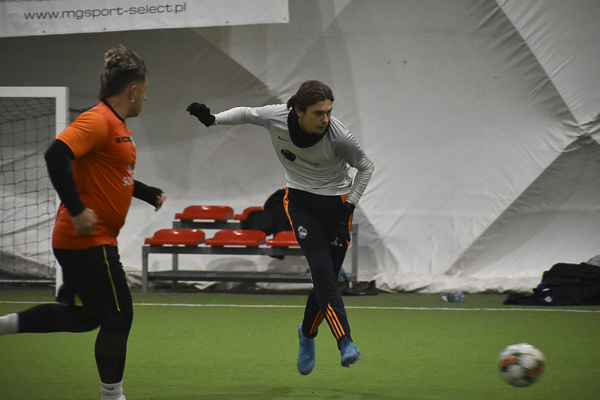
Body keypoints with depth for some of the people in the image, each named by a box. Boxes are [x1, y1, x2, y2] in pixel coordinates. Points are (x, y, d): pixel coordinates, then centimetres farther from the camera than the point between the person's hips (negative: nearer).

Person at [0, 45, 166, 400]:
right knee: (118, 317, -2)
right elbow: (57, 156, -30)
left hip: (87, 241, 10)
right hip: (88, 240, -10)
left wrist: (153, 196, 22)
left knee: (86, 316, 16)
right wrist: (77, 210, -30)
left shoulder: (118, 125, 15)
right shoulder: (97, 120, -17)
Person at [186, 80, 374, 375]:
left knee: (326, 278, 0)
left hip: (336, 203, -1)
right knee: (321, 269, -19)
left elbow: (366, 167, -6)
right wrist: (212, 119, -11)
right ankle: (345, 341, -24)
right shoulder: (276, 118, -20)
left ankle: (307, 333, 28)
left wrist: (349, 206, -11)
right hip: (300, 200, 1)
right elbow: (246, 113, 3)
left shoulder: (338, 137, -24)